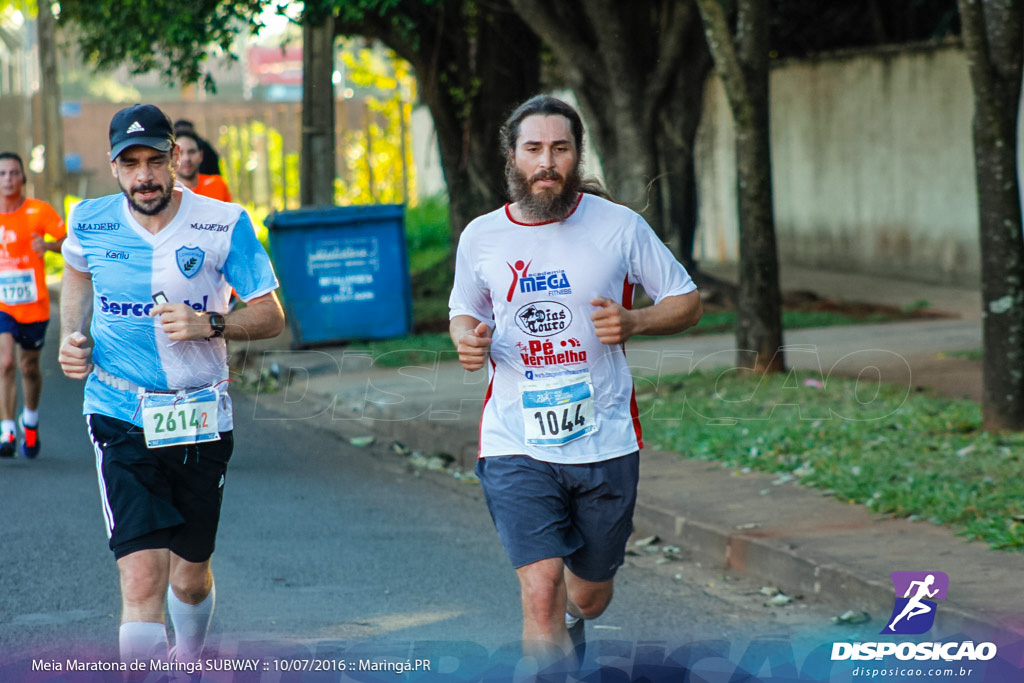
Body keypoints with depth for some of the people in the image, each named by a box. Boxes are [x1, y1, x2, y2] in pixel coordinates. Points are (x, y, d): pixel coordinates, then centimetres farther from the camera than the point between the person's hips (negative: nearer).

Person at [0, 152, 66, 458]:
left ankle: (31, 419, 41)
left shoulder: (39, 211, -6)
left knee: (29, 367, 13)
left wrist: (48, 244, -27)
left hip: (34, 305, 0)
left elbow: (71, 241, -9)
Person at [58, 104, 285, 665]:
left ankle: (189, 662, 44)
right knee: (141, 580, -17)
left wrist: (210, 325, -21)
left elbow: (271, 316, -3)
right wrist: (72, 335, 7)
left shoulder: (224, 224, -7)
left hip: (200, 418, 1)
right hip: (120, 418, -1)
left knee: (190, 578, 14)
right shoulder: (89, 222, -1)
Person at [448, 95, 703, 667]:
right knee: (541, 592, -15)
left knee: (590, 594, 16)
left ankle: (571, 621, 53)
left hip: (604, 441, 1)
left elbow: (687, 301, 5)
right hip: (517, 444, -1)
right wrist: (467, 339, -6)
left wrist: (633, 323, -15)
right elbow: (465, 312, 19)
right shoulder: (481, 237, 1)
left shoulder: (620, 226, -3)